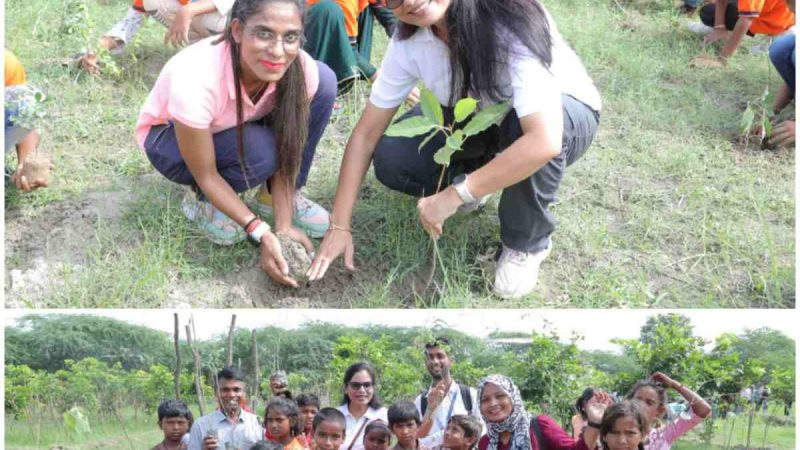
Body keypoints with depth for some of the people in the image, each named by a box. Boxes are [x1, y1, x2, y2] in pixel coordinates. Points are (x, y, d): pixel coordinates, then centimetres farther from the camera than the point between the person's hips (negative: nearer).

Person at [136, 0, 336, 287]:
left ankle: (273, 197, -4)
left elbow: (286, 151, -15)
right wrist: (261, 233, -33)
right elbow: (205, 175, -27)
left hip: (237, 128, 4)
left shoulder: (302, 70, -27)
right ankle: (200, 199, -2)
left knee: (324, 83, -19)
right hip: (169, 139, -4)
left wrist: (284, 226, -23)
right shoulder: (195, 78, -39)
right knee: (260, 151, -35)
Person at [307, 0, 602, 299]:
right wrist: (340, 226, -17)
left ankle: (526, 243, -12)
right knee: (391, 159, -18)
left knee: (521, 127, -38)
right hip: (474, 117, 4)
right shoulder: (409, 40, -21)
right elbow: (366, 133, -14)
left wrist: (453, 196, -42)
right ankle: (473, 180, 12)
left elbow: (544, 142, -47)